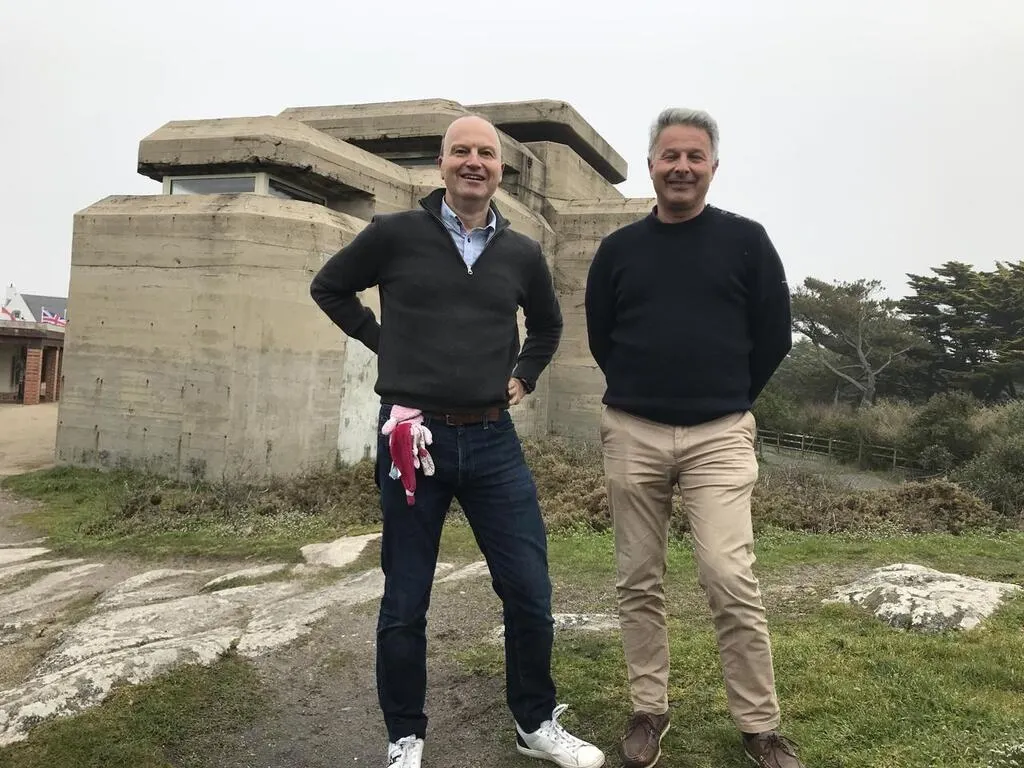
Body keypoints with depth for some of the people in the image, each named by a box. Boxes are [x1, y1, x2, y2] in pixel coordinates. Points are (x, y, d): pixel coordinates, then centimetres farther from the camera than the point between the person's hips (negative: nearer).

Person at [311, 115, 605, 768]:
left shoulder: (522, 253, 8)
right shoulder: (395, 234, -2)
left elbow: (548, 325, 26)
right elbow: (329, 287, 12)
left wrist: (525, 375, 13)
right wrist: (383, 342, 4)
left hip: (492, 441, 3)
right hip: (413, 437, -2)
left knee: (530, 593, 5)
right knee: (405, 603, 8)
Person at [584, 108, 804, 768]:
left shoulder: (746, 240, 2)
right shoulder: (618, 249, 7)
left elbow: (774, 335, 5)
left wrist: (730, 399, 9)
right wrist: (640, 394, 12)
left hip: (720, 436, -2)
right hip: (632, 434, 3)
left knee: (730, 580, -10)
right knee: (639, 583, 8)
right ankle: (649, 711, 22)